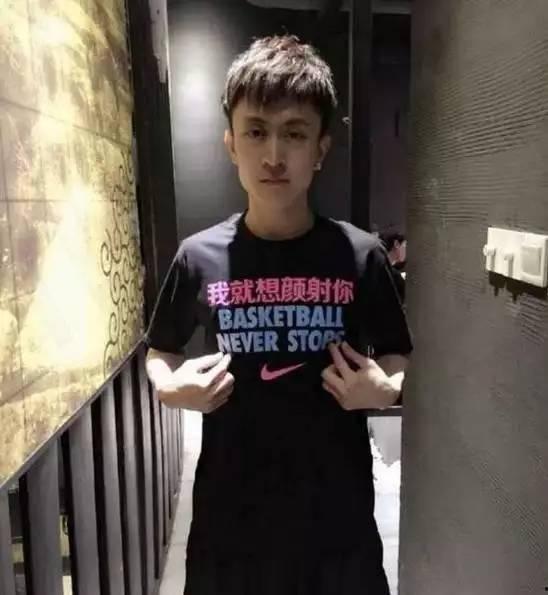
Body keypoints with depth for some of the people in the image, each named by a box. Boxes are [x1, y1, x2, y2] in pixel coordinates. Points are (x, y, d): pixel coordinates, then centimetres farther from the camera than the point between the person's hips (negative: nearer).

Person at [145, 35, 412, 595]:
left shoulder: (360, 255, -8)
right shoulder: (199, 257, -7)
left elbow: (396, 356, 4)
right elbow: (161, 351, 8)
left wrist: (385, 389, -16)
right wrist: (170, 387, -12)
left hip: (338, 511, 0)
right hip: (229, 511, 1)